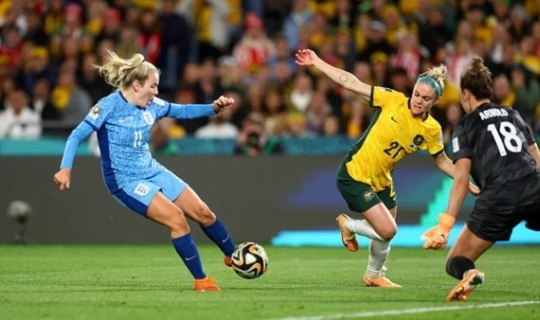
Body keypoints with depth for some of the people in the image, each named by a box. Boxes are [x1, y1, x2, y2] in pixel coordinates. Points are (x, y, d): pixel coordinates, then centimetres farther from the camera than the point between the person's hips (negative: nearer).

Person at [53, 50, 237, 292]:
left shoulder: (151, 105, 2)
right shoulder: (109, 106, -16)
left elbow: (182, 111, 17)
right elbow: (77, 135, -17)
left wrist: (214, 108, 1)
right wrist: (65, 168, -30)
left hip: (153, 172, 7)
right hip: (126, 181, -7)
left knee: (203, 213, 7)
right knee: (176, 219, -21)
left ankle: (233, 257, 30)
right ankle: (201, 280, -11)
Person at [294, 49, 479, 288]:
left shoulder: (432, 130, -6)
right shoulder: (392, 100, -16)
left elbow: (442, 161, 9)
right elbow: (352, 83, -13)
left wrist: (469, 185, 1)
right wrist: (316, 62, -13)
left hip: (381, 182, 5)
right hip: (354, 176, -5)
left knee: (385, 233, 15)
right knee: (388, 230, -15)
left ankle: (374, 275, 43)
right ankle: (348, 225, 15)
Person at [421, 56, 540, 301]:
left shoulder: (465, 127, 11)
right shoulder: (513, 115, 22)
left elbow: (461, 180, 0)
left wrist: (445, 225, -4)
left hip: (498, 198, -2)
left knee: (455, 262, 9)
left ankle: (467, 273, -28)